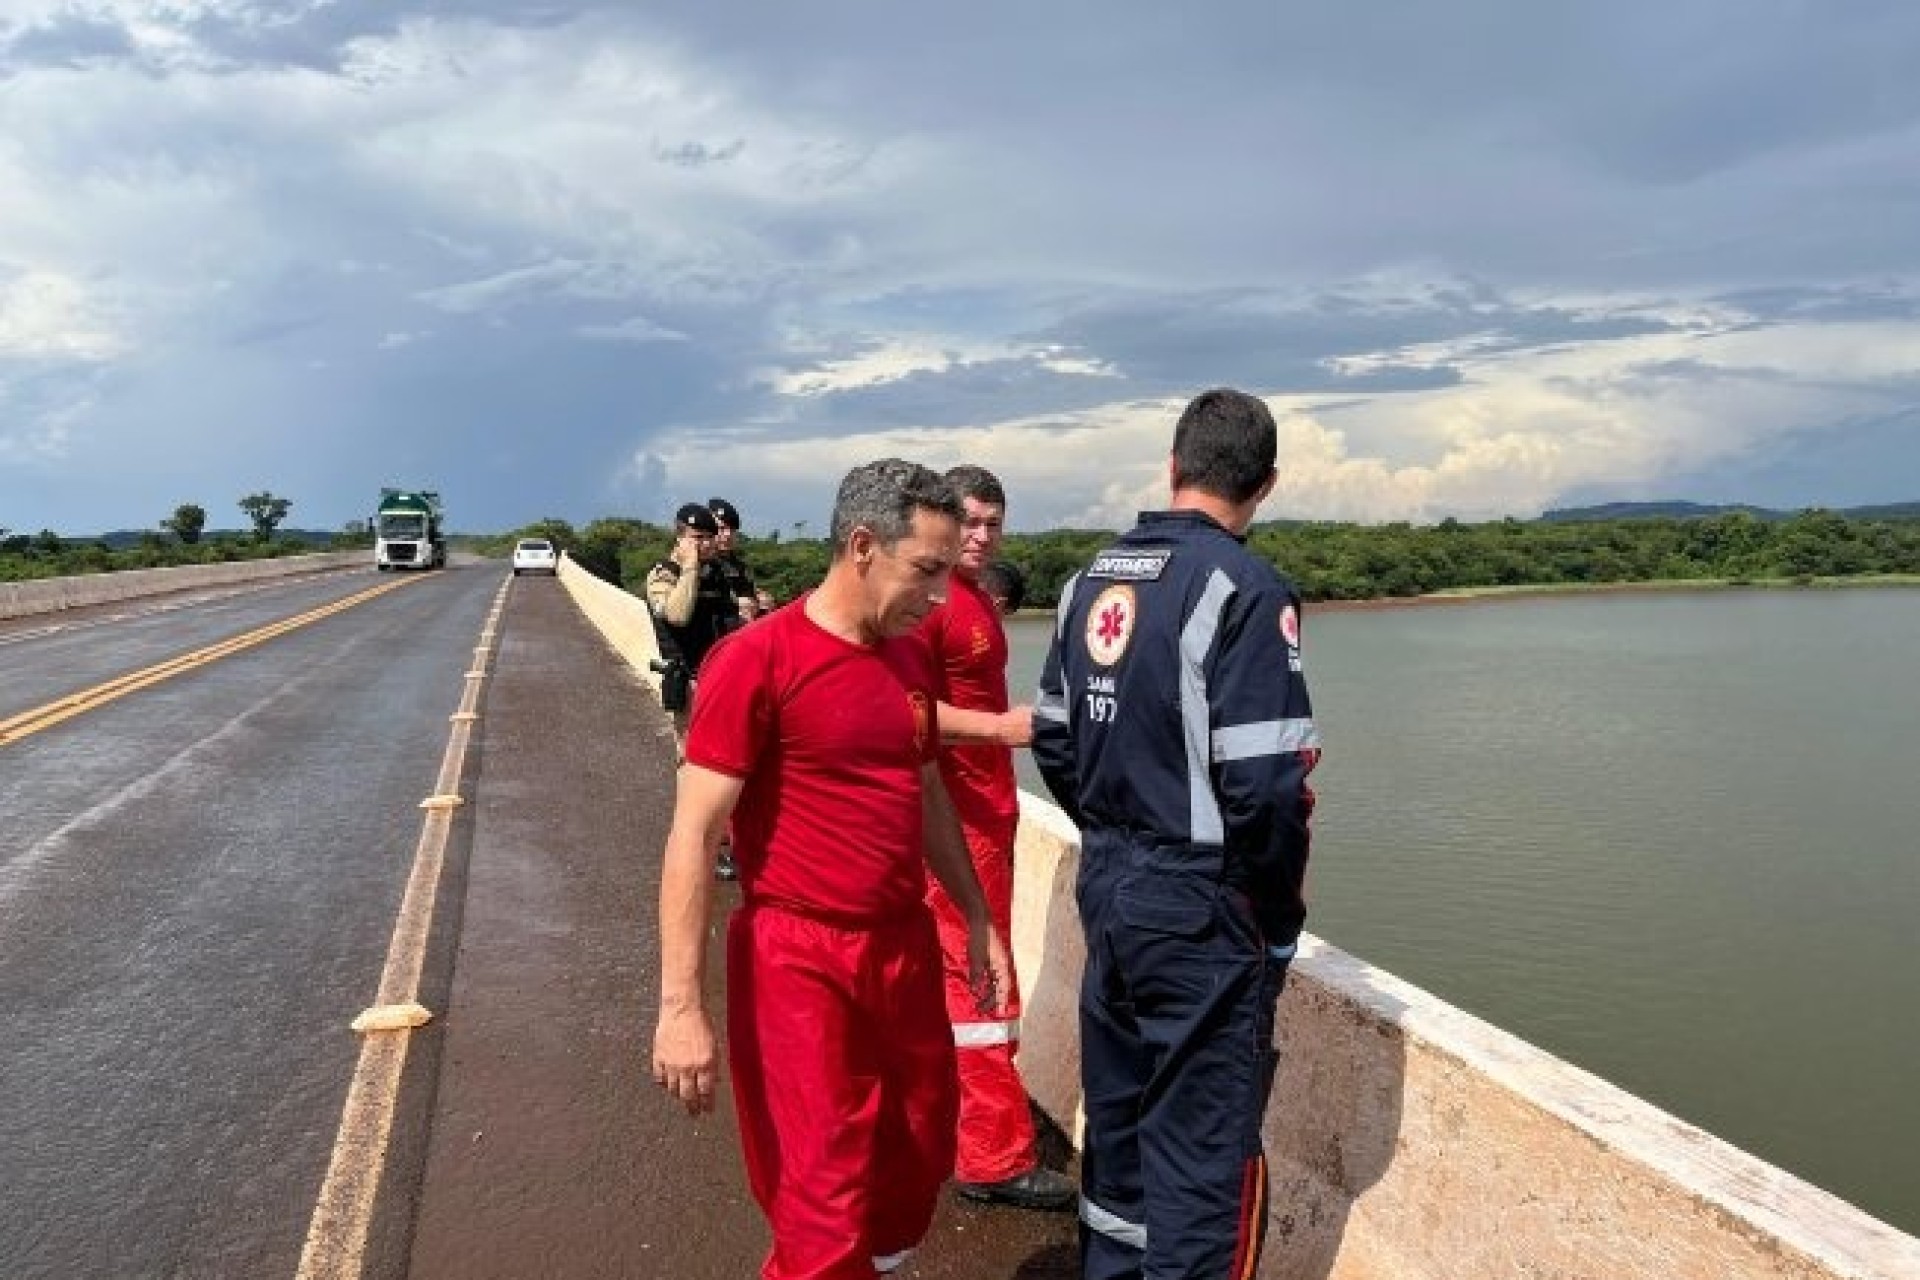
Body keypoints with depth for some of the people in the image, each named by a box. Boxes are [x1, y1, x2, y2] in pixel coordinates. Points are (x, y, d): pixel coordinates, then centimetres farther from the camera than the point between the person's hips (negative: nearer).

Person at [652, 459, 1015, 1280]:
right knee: (825, 1201, 3)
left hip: (906, 947, 7)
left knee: (920, 1160, 20)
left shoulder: (914, 659, 6)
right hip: (799, 961, -7)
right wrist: (681, 1006, -18)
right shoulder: (758, 660, -15)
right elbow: (693, 834, -16)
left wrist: (978, 918, 19)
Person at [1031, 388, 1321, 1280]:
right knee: (1202, 1149, 5)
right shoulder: (1243, 589, -16)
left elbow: (1054, 745, 11)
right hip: (1203, 910, -7)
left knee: (1116, 1119, 21)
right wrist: (1279, 920, -7)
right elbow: (1263, 784, -21)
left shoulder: (1091, 581, 6)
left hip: (1106, 891, 7)